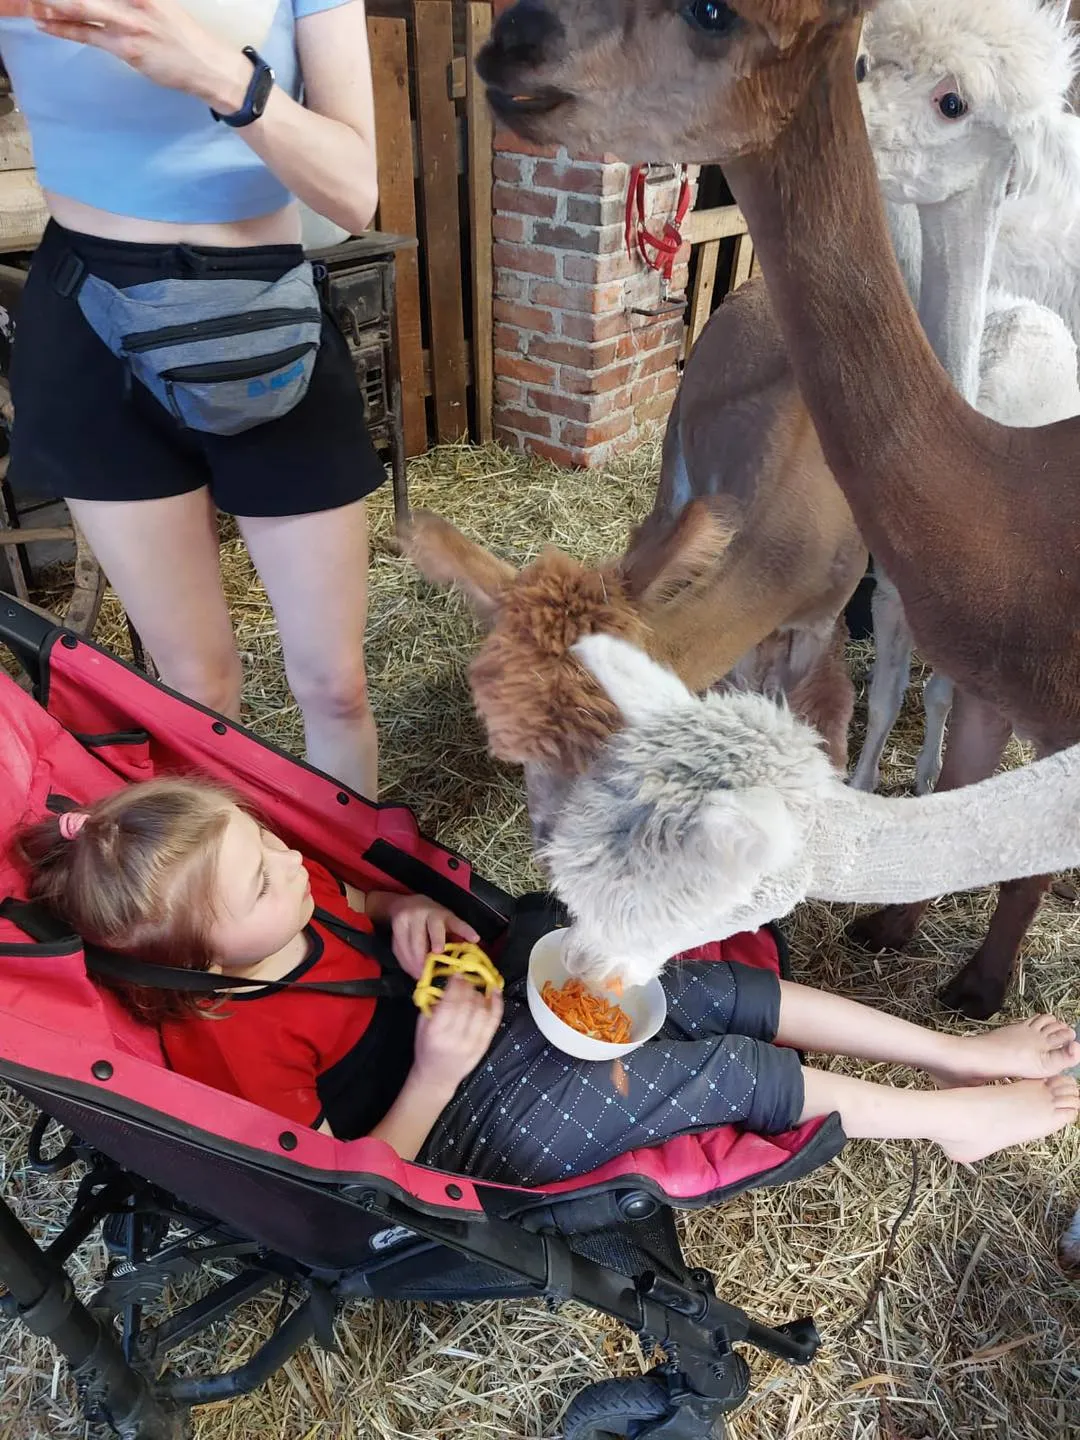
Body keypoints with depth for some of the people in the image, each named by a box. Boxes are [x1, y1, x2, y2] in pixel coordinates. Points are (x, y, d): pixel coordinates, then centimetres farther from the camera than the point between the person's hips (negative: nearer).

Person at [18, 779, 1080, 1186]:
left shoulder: (289, 894, -9)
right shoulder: (235, 1048, -28)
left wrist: (401, 912, -7)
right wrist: (434, 1076, -30)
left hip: (460, 1012, 7)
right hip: (457, 1117, -7)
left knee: (716, 991, -1)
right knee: (725, 1071, -9)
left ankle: (956, 1050, 16)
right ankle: (943, 1117, 17)